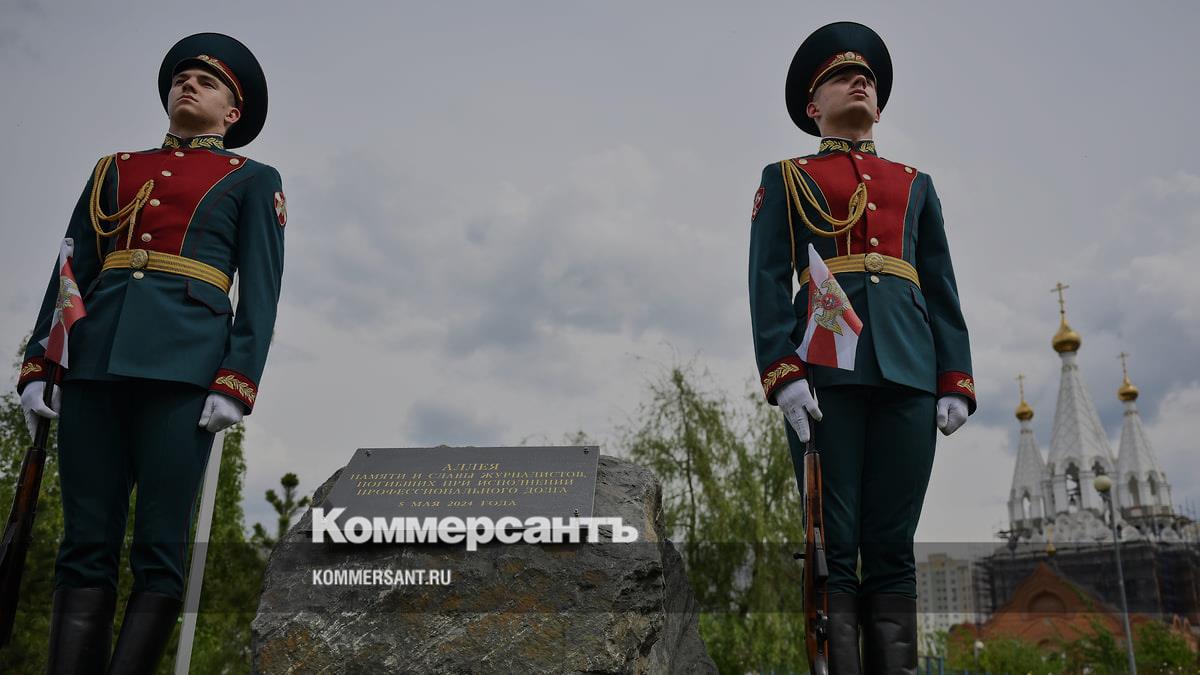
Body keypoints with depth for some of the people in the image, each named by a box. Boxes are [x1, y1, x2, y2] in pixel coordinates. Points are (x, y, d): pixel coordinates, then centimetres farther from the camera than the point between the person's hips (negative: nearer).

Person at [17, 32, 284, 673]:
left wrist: (235, 384, -10)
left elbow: (260, 289, 2)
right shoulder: (113, 168, 24)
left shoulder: (253, 180, 13)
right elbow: (72, 272, 17)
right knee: (84, 550, 1)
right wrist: (37, 366, 5)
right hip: (94, 358, 4)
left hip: (185, 363, -3)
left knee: (158, 554, -5)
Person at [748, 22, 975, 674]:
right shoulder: (785, 179, 15)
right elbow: (768, 281, 3)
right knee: (831, 547, -3)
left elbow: (943, 291, 18)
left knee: (892, 548, 3)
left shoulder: (916, 185, 25)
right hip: (825, 371, -3)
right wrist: (783, 373, -12)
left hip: (909, 374, 3)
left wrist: (956, 382, 5)